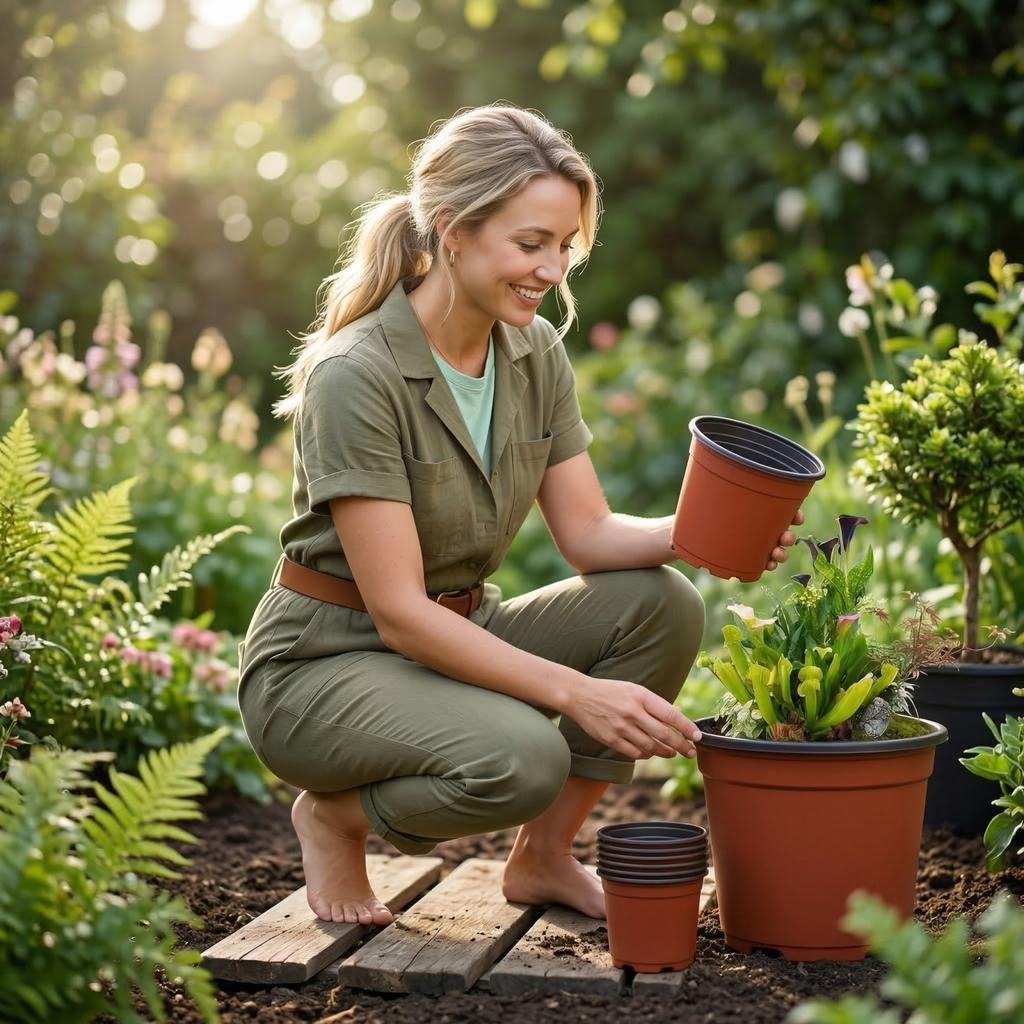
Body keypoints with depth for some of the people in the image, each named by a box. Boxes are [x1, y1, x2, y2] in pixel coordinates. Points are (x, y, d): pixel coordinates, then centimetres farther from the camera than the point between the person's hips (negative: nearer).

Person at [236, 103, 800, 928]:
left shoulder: (536, 351, -1)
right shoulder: (353, 375, -24)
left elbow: (590, 535, -2)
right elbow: (398, 611, -26)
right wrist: (576, 691, -33)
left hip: (455, 634, 7)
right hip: (324, 661, -7)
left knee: (662, 604, -15)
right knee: (520, 757, -34)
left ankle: (543, 858, 1)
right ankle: (336, 813, -2)